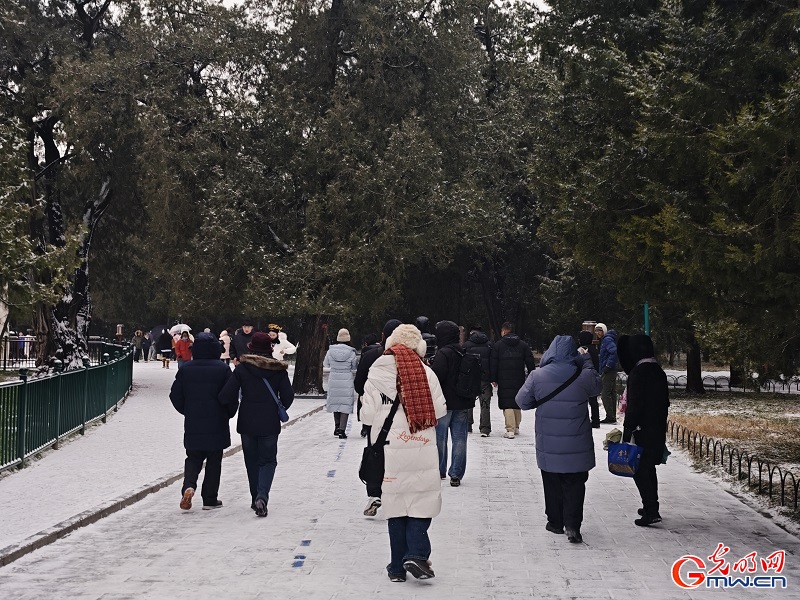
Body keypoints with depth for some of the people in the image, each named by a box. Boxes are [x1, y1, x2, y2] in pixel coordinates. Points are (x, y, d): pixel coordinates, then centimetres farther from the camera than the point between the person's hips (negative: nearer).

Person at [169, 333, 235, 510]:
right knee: (213, 462, 8)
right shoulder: (223, 369, -7)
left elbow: (175, 395, 4)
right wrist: (229, 414, 11)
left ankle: (189, 485, -12)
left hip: (192, 424, 2)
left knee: (193, 459, 14)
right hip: (217, 425, -2)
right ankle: (210, 499, 10)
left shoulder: (185, 369, 0)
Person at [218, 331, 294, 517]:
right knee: (268, 460, 7)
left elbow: (226, 396, -10)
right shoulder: (279, 369, -3)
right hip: (270, 424, 0)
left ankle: (256, 498, 21)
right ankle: (262, 495, -16)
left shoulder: (242, 368, -5)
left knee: (252, 461, 16)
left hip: (247, 423, 0)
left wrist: (235, 405, 11)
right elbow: (288, 396, -6)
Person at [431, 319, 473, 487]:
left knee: (439, 437, 8)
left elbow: (435, 376, -22)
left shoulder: (443, 354, -16)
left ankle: (439, 471, 17)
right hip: (464, 403, 6)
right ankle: (456, 474, 5)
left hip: (444, 402, -6)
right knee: (459, 437, 6)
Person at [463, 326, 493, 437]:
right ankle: (485, 429, -8)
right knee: (485, 404, 1)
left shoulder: (467, 344, -2)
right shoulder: (489, 345, 4)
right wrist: (493, 378, 4)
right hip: (485, 379, 1)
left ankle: (467, 425, 20)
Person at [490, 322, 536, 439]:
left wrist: (494, 379, 2)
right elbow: (530, 362, 7)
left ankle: (510, 430, -13)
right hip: (519, 381, 3)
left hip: (504, 381, -3)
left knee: (507, 404, -4)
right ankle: (516, 427, 26)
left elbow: (493, 363, -3)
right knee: (517, 404, 17)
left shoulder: (498, 345, -1)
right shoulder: (523, 345, 8)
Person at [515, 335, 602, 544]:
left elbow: (522, 401, 2)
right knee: (575, 484, 6)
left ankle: (555, 522, 25)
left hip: (548, 446, 1)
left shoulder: (537, 376, -9)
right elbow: (597, 387, 13)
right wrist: (586, 361, 22)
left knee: (552, 484, 16)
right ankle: (572, 525, -3)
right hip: (577, 446, -1)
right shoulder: (584, 376, -10)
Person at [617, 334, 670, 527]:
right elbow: (665, 402, 16)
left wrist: (627, 429, -15)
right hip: (658, 429, 9)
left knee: (640, 469, -3)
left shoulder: (638, 373, -17)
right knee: (649, 468, 19)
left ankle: (651, 511, -7)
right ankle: (652, 507, 27)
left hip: (643, 430, -9)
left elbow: (634, 404, -20)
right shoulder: (659, 372, 10)